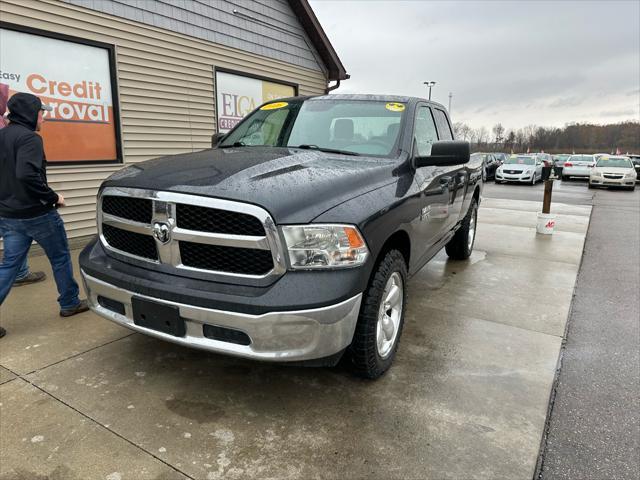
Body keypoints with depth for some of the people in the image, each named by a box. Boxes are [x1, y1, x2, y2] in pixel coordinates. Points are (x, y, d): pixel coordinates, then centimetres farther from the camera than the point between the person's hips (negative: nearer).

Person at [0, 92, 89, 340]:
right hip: (36, 214, -8)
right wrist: (53, 197, -17)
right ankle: (70, 303, 22)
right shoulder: (29, 137, -15)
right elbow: (27, 174, -28)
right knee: (60, 258, 10)